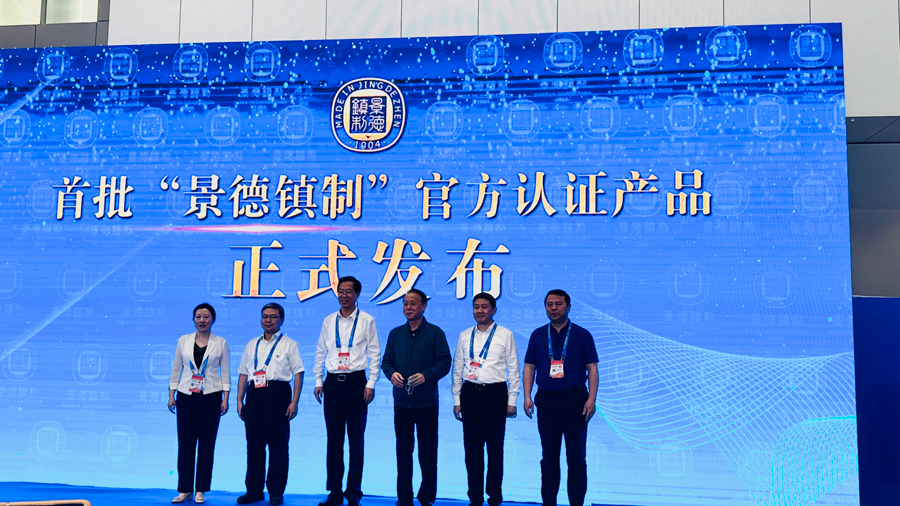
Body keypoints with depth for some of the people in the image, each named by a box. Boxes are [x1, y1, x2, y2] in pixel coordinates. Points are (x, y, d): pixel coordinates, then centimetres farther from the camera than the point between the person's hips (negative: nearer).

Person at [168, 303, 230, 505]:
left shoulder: (220, 343, 2)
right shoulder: (183, 341, 6)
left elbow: (225, 372, 2)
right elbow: (176, 369, 9)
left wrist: (225, 398, -4)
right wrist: (171, 395, 4)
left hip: (211, 397, -1)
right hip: (186, 397, 1)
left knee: (206, 444, 2)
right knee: (185, 444, 2)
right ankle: (184, 489, 11)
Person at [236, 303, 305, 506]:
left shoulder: (289, 344, 4)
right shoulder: (252, 345, 18)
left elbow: (298, 374, -2)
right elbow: (243, 374, 18)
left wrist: (294, 402, -10)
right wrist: (239, 400, 9)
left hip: (277, 393, -4)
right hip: (254, 394, 4)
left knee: (278, 443, -1)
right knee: (254, 444, 7)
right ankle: (254, 489, 16)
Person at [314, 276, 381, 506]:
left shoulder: (366, 321, 1)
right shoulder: (328, 321, 11)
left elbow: (375, 354, -1)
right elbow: (320, 353, 14)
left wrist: (371, 383, -7)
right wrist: (318, 381, 8)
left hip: (356, 381, -3)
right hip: (332, 382, 3)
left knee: (356, 439, 2)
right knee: (334, 439, 6)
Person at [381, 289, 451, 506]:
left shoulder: (435, 333, 0)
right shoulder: (395, 334, 11)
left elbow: (444, 363, -6)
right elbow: (386, 361, 11)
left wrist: (426, 375, -22)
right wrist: (392, 373, -11)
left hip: (426, 402, -3)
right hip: (401, 401, 3)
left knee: (427, 452, 3)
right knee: (403, 451, 8)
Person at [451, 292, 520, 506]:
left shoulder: (505, 335, 1)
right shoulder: (465, 336, 9)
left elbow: (513, 369, 2)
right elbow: (457, 369, 11)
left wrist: (512, 400, -3)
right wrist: (457, 400, 7)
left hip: (495, 394, -2)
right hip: (470, 393, 3)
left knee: (495, 448, 4)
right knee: (472, 448, 5)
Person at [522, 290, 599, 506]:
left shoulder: (582, 335, 3)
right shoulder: (537, 336, 9)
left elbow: (592, 369, 0)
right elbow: (529, 367, 10)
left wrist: (591, 399, -10)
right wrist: (527, 396, -1)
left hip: (575, 400, -2)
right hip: (546, 402, 2)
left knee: (576, 457, 2)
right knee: (549, 457, 8)